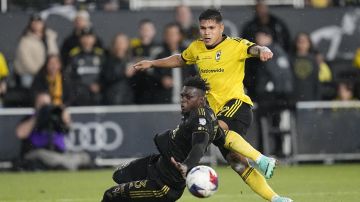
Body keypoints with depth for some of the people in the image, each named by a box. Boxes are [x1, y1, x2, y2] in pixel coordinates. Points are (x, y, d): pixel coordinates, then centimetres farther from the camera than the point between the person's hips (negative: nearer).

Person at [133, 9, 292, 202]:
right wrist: (152, 63, 33)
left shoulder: (235, 45, -5)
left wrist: (262, 50, -47)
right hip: (215, 111, 6)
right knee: (236, 161, -5)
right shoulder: (196, 49, 13)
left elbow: (253, 49, -24)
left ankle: (262, 160, -34)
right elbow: (179, 59, 34)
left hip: (237, 103, -6)